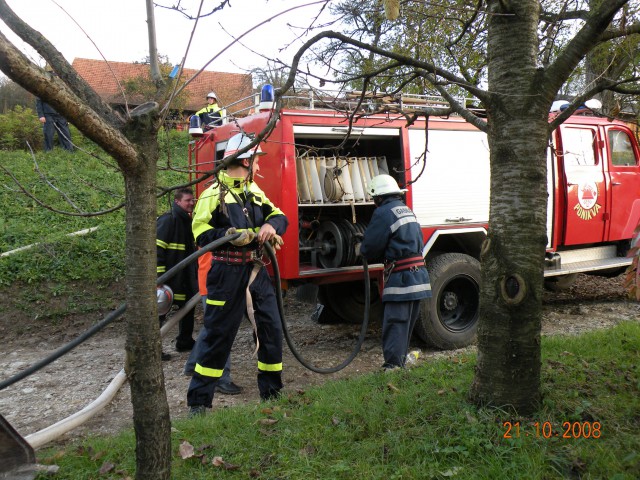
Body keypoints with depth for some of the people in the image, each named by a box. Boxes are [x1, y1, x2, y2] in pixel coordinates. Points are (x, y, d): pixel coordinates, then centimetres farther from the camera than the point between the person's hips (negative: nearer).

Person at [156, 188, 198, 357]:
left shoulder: (187, 221, 13)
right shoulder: (168, 220, -16)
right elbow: (157, 249, -22)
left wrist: (193, 275, 23)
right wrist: (158, 277, -26)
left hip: (185, 278, 9)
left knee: (188, 306, 17)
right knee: (160, 311, -3)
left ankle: (185, 341, 31)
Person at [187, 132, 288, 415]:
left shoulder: (254, 192, 15)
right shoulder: (214, 194, -8)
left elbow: (280, 216, 12)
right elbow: (201, 234, -14)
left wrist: (270, 225, -10)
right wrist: (233, 236, -26)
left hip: (257, 272, 7)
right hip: (227, 275, -7)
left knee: (271, 329, 10)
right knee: (218, 336, 0)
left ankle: (271, 392, 27)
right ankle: (198, 401, 14)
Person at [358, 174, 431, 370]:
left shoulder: (384, 212, -10)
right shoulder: (407, 210, 19)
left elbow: (371, 246, -11)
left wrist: (361, 249, 13)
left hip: (401, 277, -9)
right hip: (418, 275, 9)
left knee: (395, 323, -9)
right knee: (407, 323, 16)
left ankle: (392, 366, -11)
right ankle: (400, 363, 27)